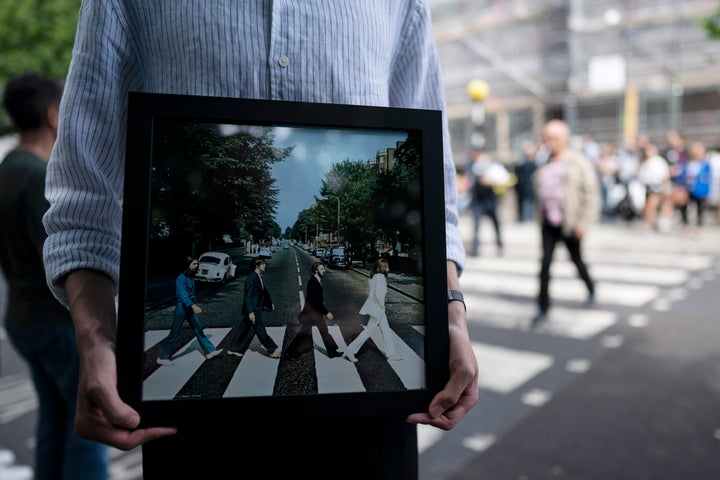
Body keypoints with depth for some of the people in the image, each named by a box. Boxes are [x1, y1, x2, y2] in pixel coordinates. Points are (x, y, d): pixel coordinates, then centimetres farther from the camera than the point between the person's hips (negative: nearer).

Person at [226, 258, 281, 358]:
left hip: (257, 309, 10)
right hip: (253, 310, -10)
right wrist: (250, 312, -24)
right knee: (261, 330, 1)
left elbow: (264, 292, 23)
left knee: (244, 329, 16)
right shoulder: (251, 278, -19)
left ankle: (233, 349, 27)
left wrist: (270, 303, 27)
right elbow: (248, 296, -21)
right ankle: (272, 351, 10)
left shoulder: (259, 277, 10)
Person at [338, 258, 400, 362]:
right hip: (377, 308, -10)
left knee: (386, 331, 15)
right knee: (368, 330, -1)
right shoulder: (380, 277, -20)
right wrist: (382, 305, -18)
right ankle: (350, 350, 6)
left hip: (377, 308, 10)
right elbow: (378, 293, -31)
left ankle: (391, 354, 23)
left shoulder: (374, 276, 9)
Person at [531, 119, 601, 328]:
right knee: (545, 263, -4)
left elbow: (591, 193, -8)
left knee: (576, 259, 13)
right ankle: (543, 308, 3)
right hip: (548, 223, 4)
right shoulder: (545, 164, 9)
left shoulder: (578, 163, -6)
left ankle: (591, 289, 42)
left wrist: (584, 222, -12)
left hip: (569, 223, -3)